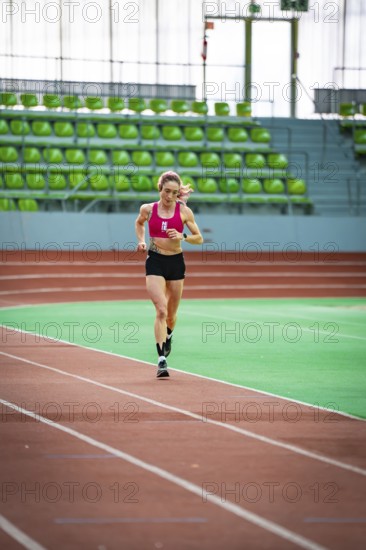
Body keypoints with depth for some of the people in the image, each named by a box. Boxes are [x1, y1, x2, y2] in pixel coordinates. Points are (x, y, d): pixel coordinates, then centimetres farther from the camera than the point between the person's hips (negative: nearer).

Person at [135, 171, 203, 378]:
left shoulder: (184, 211, -3)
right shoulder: (148, 209, -1)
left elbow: (199, 238, 2)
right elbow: (139, 223, 22)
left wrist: (182, 237, -16)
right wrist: (142, 240, 6)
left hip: (176, 262, 1)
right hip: (155, 262, -1)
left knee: (171, 313, 14)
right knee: (161, 310, -16)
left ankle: (168, 335, 50)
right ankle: (162, 359, -19)